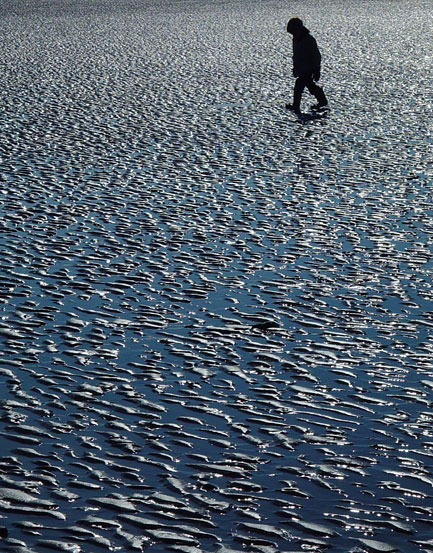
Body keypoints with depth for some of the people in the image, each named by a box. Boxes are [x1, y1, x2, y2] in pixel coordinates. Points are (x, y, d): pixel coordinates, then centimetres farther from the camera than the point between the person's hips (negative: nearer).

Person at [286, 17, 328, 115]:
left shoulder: (309, 40, -20)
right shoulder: (295, 39, 7)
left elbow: (317, 56, -17)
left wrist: (316, 71, -17)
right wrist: (295, 68, 22)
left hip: (308, 69, -9)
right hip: (300, 69, 9)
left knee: (299, 85, -14)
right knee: (311, 86, 18)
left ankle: (296, 106, -9)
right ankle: (323, 101, 32)